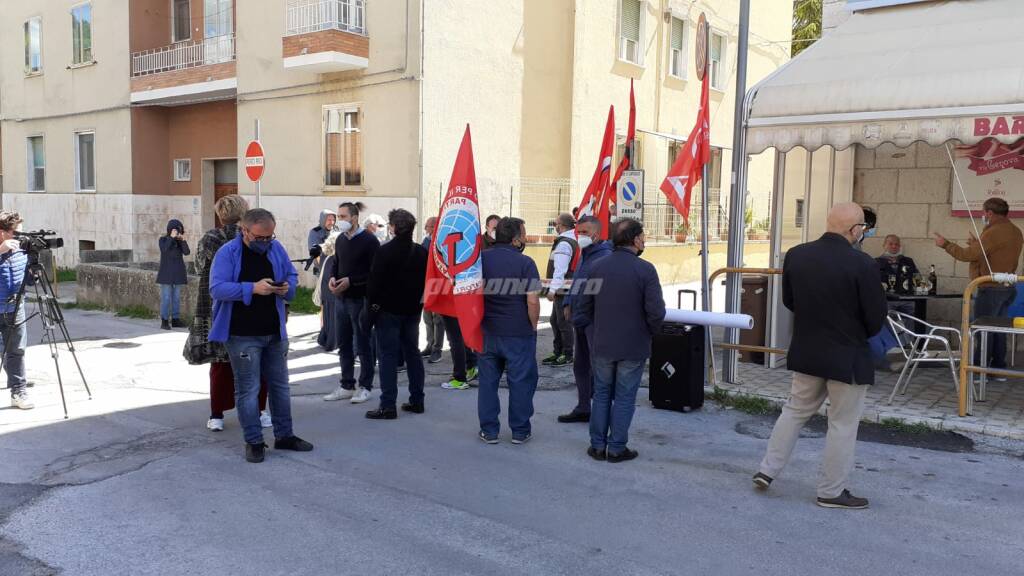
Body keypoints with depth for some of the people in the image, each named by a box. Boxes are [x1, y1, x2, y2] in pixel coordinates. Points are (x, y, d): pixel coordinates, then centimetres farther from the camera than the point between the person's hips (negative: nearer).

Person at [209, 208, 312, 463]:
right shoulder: (227, 253, -11)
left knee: (280, 385, 14)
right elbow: (217, 288, -19)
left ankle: (284, 436, 27)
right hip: (242, 335, -5)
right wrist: (253, 288, -30)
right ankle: (254, 441, 14)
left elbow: (291, 275, 15)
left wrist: (287, 287, -9)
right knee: (247, 389, 2)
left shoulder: (276, 249, 4)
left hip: (275, 333, 5)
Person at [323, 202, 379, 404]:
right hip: (341, 298, 7)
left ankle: (365, 387, 13)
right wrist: (332, 278, 0)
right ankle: (347, 386, 23)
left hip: (360, 299, -7)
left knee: (362, 345, 2)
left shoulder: (369, 240, -11)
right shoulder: (341, 240, 12)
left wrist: (351, 281, -20)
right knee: (344, 344, 12)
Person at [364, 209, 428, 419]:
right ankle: (417, 400, 18)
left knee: (388, 356, -2)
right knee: (412, 353, 13)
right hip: (413, 310, 6)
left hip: (388, 311, -6)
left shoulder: (385, 251, -15)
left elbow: (374, 282, -14)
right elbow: (426, 280, 10)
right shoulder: (421, 252, 4)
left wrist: (372, 304, -3)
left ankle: (388, 406, -2)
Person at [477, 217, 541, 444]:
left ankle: (489, 430, 18)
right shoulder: (525, 263, -13)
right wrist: (533, 326, -2)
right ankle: (520, 431, 16)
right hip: (519, 333, -4)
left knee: (488, 381, 12)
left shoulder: (481, 258, 2)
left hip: (487, 331, 4)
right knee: (521, 382, 8)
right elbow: (532, 300, -18)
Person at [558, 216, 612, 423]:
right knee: (580, 365, 17)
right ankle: (583, 408, 28)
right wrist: (568, 304, 11)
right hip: (580, 320, 10)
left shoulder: (605, 257, -16)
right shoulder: (584, 256, 16)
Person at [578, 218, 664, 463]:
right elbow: (656, 312, -17)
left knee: (601, 394, 15)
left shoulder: (597, 267, -2)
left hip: (601, 344, 4)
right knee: (624, 398, 8)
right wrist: (650, 332, 2)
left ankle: (598, 445, 21)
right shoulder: (645, 269, -15)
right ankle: (617, 448, 15)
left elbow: (584, 305, 4)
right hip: (633, 347, -3)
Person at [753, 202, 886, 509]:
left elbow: (788, 301, 7)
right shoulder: (862, 264, -19)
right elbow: (876, 317, -12)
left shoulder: (796, 255, -5)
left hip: (805, 351, 5)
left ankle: (767, 470, 23)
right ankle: (832, 492, 18)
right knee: (843, 424, 9)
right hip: (848, 356, -5)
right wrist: (859, 332, 9)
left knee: (795, 411, 20)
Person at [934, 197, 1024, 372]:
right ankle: (998, 368, 18)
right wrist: (978, 245, 22)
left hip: (991, 289, -9)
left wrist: (946, 244, -5)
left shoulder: (994, 232, -18)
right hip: (1007, 288, 9)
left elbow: (969, 255, -17)